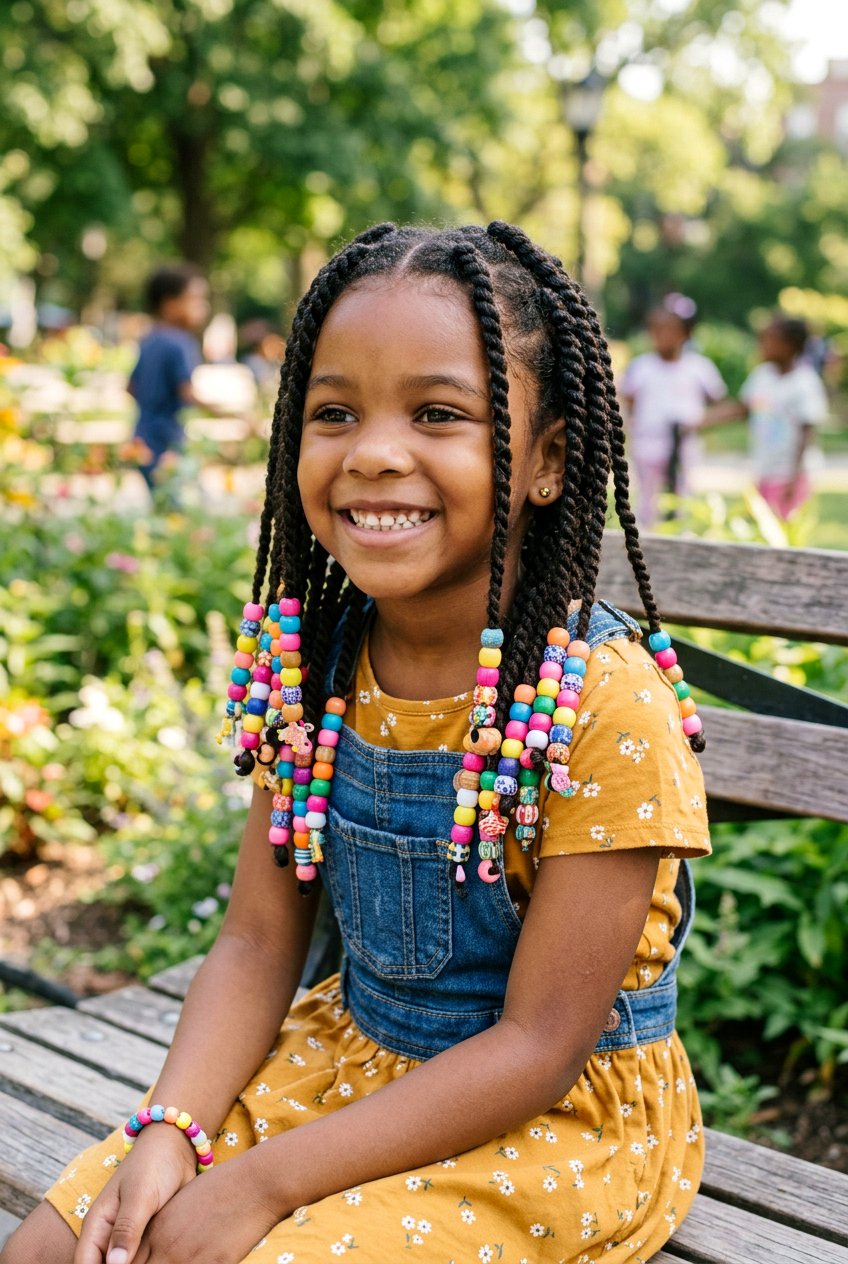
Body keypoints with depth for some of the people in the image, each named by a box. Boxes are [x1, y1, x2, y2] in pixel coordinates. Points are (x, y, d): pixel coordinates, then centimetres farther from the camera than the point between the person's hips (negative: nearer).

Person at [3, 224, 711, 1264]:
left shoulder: (609, 706, -24)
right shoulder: (308, 660, -6)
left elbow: (539, 1045, -20)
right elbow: (258, 944, 0)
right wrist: (169, 1133, -17)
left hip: (556, 1116, -4)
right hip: (349, 1053, 5)